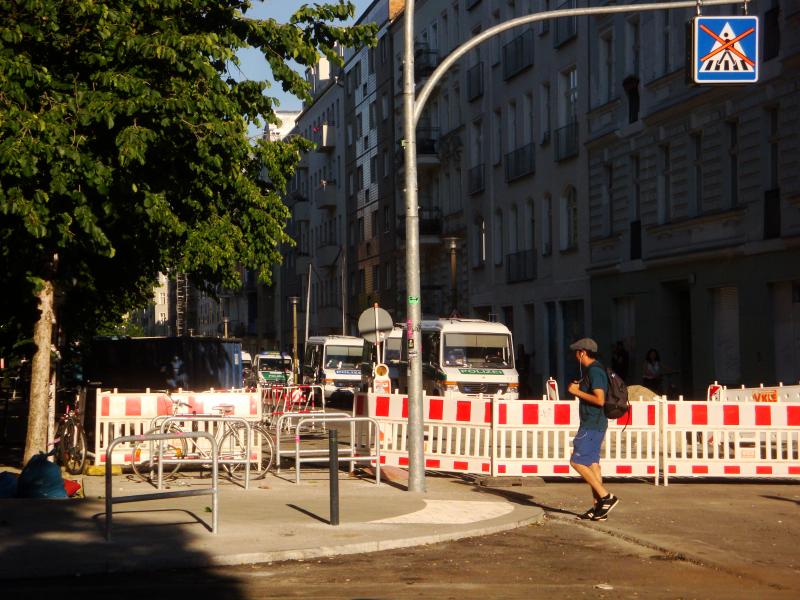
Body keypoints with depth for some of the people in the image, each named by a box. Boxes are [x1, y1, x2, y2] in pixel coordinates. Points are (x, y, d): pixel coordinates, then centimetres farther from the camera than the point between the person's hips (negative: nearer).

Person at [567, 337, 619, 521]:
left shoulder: (594, 371, -16)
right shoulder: (592, 370, 17)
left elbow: (599, 400, -25)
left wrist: (578, 392, -15)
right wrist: (578, 389, 15)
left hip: (592, 425, -10)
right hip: (593, 424, 10)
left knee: (577, 462, -10)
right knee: (592, 464, 9)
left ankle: (606, 497, -10)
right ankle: (599, 508, 9)